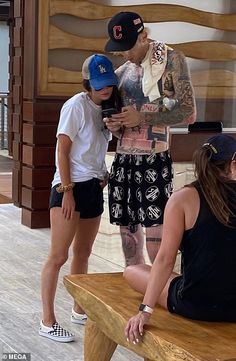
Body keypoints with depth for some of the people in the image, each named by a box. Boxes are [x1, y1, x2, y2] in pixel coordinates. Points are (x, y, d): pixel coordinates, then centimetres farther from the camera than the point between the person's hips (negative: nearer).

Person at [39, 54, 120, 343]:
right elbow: (62, 151, -14)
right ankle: (47, 321, 0)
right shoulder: (76, 105, -11)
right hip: (70, 187, -8)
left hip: (94, 188, 8)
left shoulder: (104, 108, 12)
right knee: (58, 256, -5)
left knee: (83, 252, 15)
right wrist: (67, 190, -18)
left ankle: (79, 310, 28)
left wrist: (104, 176, 6)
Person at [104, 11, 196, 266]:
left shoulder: (171, 60, -2)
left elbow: (188, 113, -9)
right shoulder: (121, 73, 14)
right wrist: (114, 126, -1)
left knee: (156, 243, -10)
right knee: (128, 235, 10)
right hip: (122, 161, 6)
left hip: (154, 162, -6)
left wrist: (142, 117, -14)